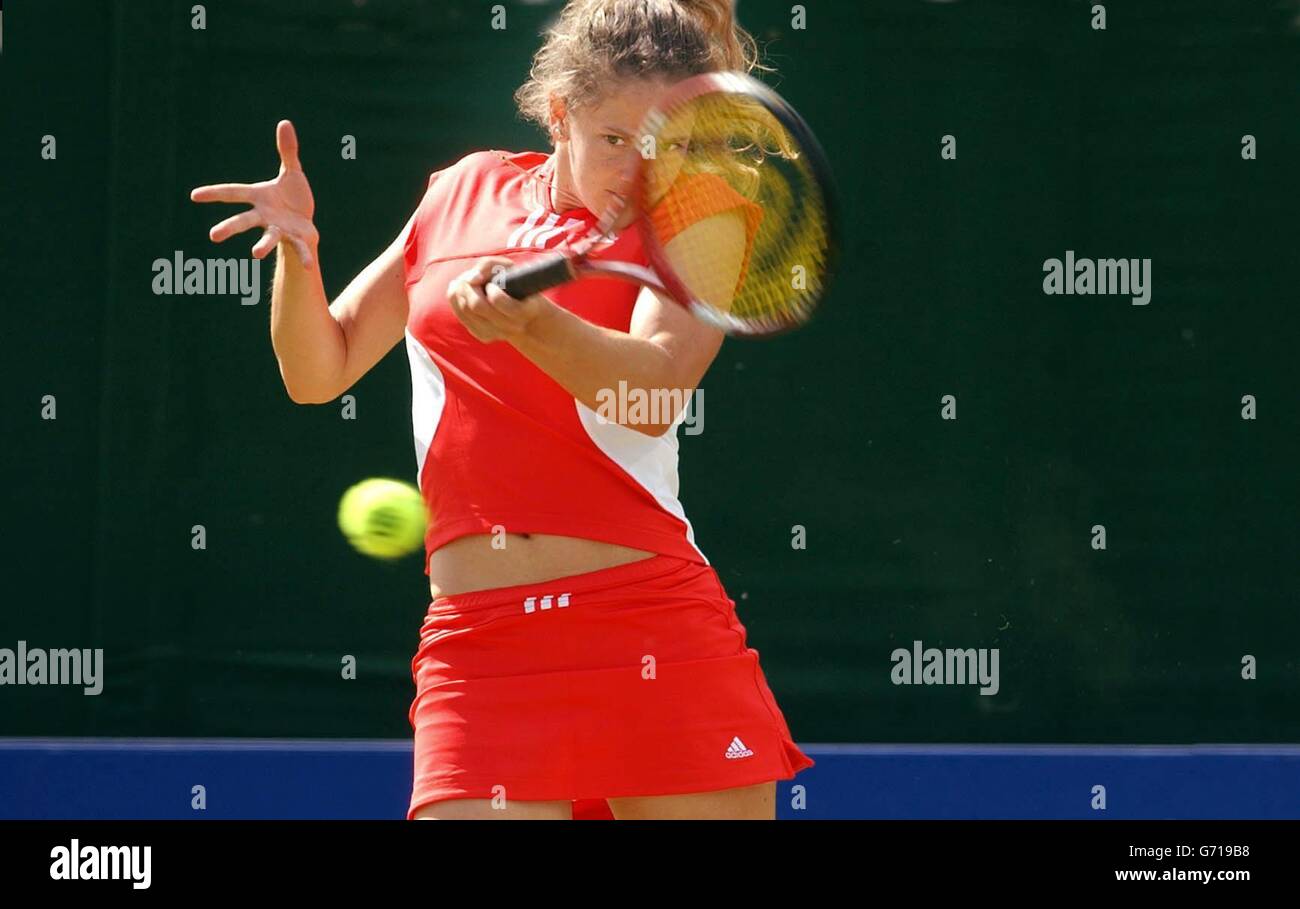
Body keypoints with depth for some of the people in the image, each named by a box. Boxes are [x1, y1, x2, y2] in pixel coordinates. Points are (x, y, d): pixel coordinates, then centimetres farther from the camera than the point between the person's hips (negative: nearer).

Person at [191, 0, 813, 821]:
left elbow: (655, 390, -17)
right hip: (478, 648, 2)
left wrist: (530, 322, -34)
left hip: (654, 634, -2)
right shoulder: (467, 191, 14)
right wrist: (297, 249, 1)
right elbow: (319, 372, 20)